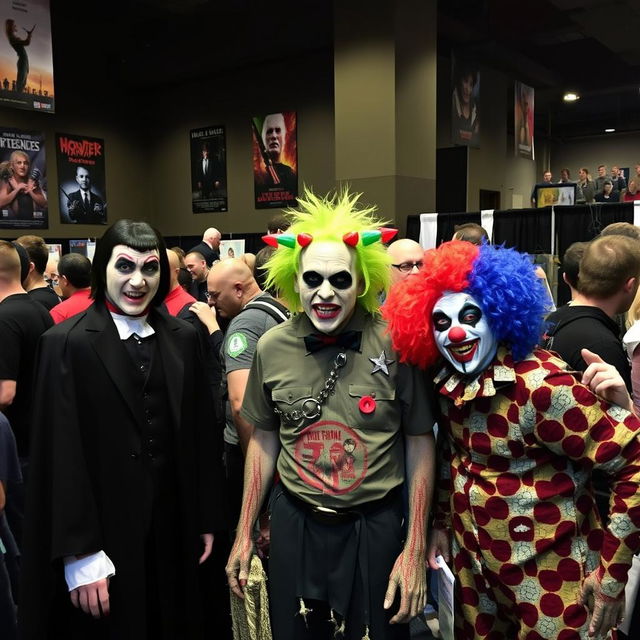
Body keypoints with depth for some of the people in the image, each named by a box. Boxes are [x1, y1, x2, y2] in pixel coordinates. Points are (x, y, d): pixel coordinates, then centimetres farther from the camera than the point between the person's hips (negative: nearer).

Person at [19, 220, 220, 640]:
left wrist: (206, 519, 7)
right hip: (104, 532, -4)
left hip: (173, 531, 4)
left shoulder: (184, 339, 2)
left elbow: (200, 434, 5)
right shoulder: (67, 344, -11)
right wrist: (78, 553, -13)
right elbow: (60, 453, -12)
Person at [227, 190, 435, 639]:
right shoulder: (272, 347, -5)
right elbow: (264, 438, 7)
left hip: (375, 526, -2)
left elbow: (420, 444, -6)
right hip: (294, 523, 3)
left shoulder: (395, 345, -15)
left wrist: (414, 550, -6)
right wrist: (245, 533, 10)